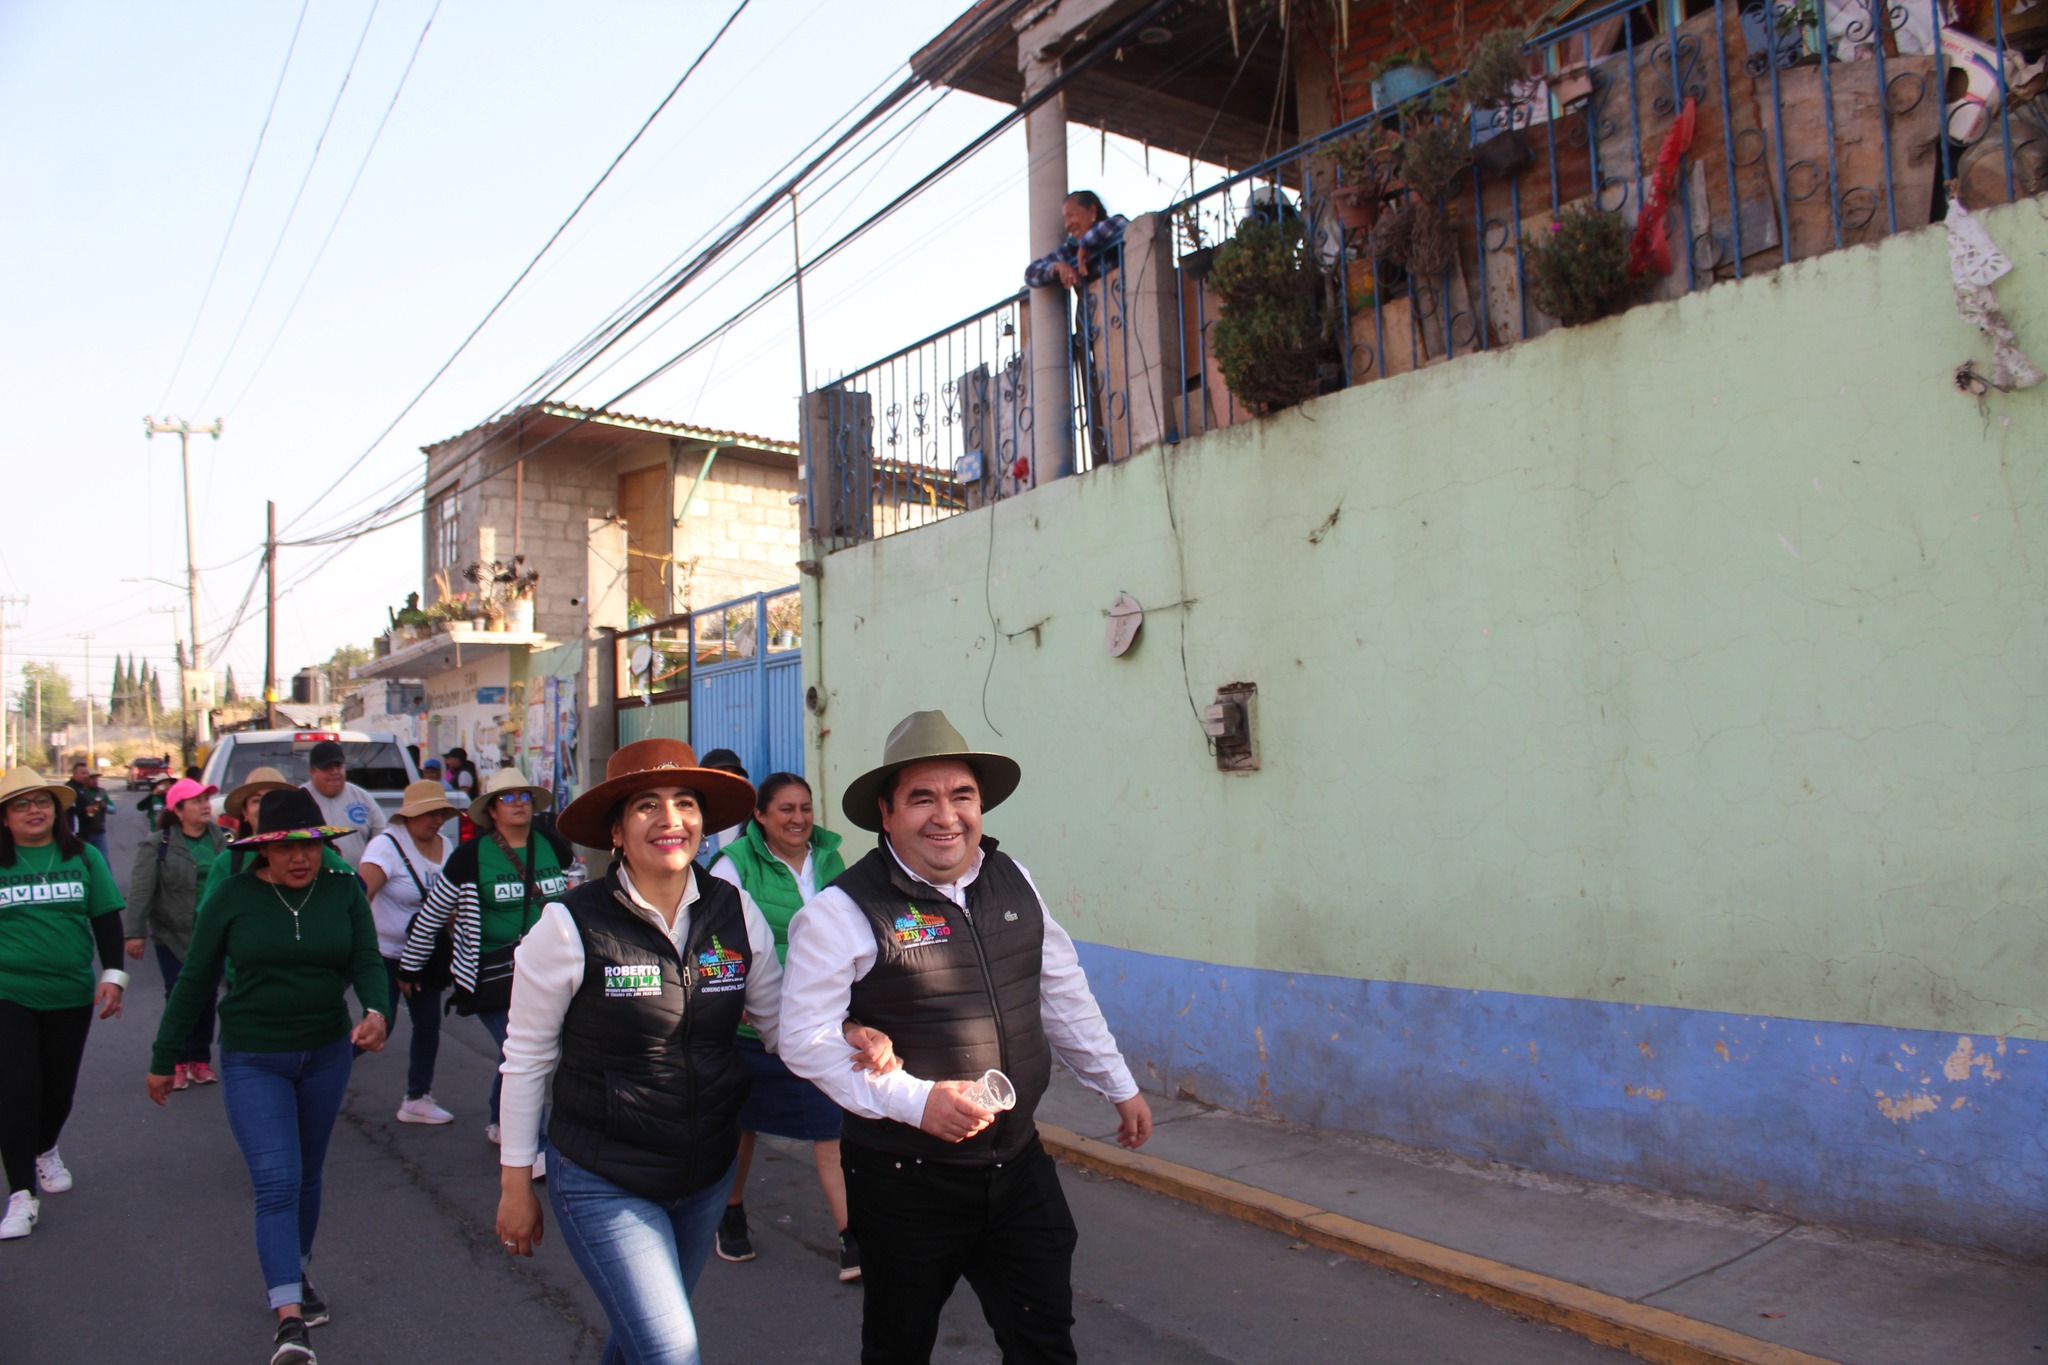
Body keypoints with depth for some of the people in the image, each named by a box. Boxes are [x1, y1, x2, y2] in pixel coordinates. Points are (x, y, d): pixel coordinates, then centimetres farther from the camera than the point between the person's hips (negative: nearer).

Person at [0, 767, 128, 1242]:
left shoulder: (84, 857, 1)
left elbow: (106, 919, 5)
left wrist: (113, 975, -1)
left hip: (71, 994, 2)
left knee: (59, 1086, 14)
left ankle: (45, 1151, 42)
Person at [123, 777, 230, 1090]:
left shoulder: (222, 841, 5)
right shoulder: (158, 846, -7)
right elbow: (140, 891, -10)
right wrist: (135, 932, -16)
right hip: (173, 935, -3)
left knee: (206, 998, 8)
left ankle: (200, 1059, 18)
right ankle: (178, 1062, 12)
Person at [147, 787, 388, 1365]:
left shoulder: (344, 891, -4)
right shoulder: (233, 898, -8)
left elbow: (367, 963, -7)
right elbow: (194, 982, 0)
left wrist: (378, 1012, -28)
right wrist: (164, 1058, 5)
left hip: (327, 1052, 3)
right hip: (253, 1061, -3)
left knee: (307, 1176, 17)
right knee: (277, 1184, -11)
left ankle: (297, 1273, 38)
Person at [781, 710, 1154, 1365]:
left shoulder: (1012, 881, 3)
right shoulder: (843, 910, -16)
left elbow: (1062, 991, 13)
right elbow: (805, 1039, -17)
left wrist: (1120, 1086, 17)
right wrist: (915, 1100, -25)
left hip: (1018, 1162, 4)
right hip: (907, 1180, -4)